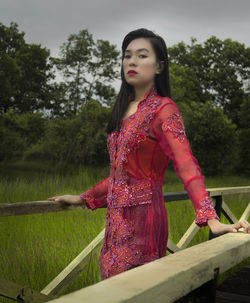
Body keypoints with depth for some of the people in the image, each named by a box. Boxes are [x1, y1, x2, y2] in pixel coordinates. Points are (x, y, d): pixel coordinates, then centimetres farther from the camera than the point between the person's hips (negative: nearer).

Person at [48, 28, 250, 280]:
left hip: (143, 215, -7)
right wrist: (83, 198, 23)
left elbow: (186, 165, -20)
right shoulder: (124, 110, 15)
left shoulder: (163, 108, -8)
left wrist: (211, 219, -31)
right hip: (117, 219, 7)